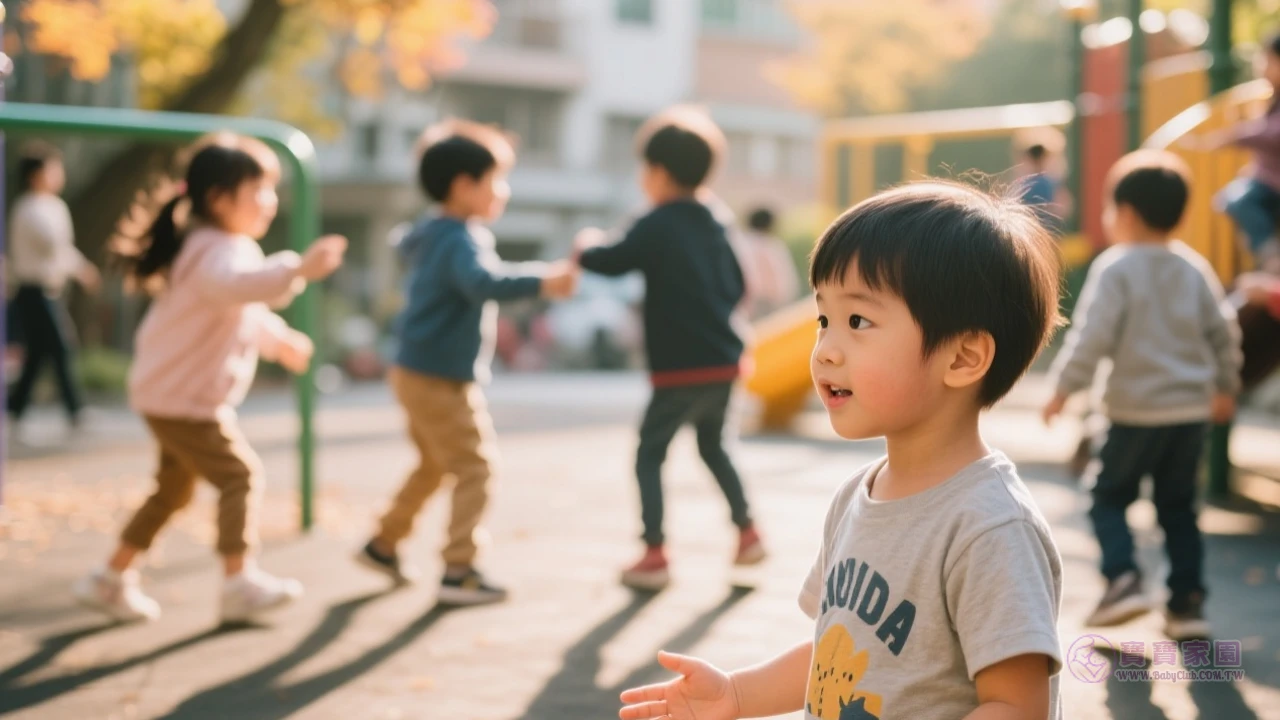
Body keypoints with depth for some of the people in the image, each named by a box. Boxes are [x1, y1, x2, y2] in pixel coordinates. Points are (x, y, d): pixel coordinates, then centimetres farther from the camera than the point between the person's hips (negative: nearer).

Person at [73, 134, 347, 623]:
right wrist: (298, 270, -58)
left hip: (174, 394, 11)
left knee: (174, 489, 19)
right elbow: (237, 285, -47)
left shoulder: (225, 248, 14)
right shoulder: (217, 251, -22)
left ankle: (112, 579, 28)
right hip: (183, 397, -11)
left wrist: (279, 339, 29)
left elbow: (245, 311, 31)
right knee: (240, 475, -12)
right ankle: (240, 581, -12)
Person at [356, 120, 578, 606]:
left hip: (418, 373, 10)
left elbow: (407, 248, 33)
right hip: (440, 380, -10)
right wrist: (541, 283, -54)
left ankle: (383, 544, 37)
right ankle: (458, 571, -8)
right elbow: (483, 282, -42)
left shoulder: (431, 234, 9)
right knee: (474, 469, -8)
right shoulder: (460, 240, -22)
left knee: (433, 465, 25)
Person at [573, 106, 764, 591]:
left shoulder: (657, 227, -11)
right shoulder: (713, 223, 11)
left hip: (680, 369, -7)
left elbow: (612, 261, -14)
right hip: (723, 361, 7)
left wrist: (587, 246, 6)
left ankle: (654, 555, -4)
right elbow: (737, 286, 17)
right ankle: (747, 533, 24)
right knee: (713, 446, 25)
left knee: (649, 455, 1)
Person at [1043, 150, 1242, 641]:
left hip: (1136, 411, -5)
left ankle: (1123, 578, -8)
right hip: (1192, 408, 5)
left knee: (1109, 495, 9)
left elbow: (1092, 335, -17)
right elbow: (1224, 333, 12)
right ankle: (1187, 603, 12)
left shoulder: (1115, 267, -10)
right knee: (1178, 506, 14)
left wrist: (1063, 388, -9)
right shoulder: (1195, 268, 7)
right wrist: (1226, 387, 25)